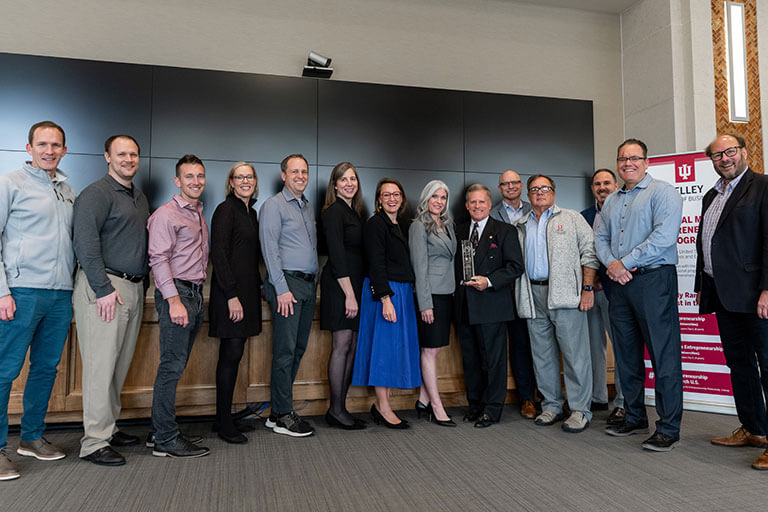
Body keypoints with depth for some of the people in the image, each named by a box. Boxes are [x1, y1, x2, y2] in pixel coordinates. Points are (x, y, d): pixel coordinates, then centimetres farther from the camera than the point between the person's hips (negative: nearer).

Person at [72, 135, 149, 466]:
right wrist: (104, 289, -19)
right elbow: (85, 242, -15)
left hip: (134, 289, 8)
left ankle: (108, 428, 25)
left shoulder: (140, 198, 20)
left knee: (120, 366, 13)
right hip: (104, 288, -8)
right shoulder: (96, 194, -6)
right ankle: (94, 442, 3)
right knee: (100, 366, -5)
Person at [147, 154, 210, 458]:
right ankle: (166, 440, 0)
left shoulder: (199, 215, 19)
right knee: (172, 365, -7)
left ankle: (162, 429, 21)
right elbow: (158, 259, -14)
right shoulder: (166, 214, -6)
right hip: (176, 293, -8)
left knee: (177, 364, 11)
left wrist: (197, 293, 14)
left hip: (196, 293, 8)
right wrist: (174, 300, -20)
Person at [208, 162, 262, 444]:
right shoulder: (226, 210, -7)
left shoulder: (251, 212, 17)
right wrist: (232, 295, -20)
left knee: (234, 355, 11)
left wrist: (258, 287, 17)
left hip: (247, 291, 8)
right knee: (231, 355, -5)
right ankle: (224, 422, 6)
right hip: (230, 292, -8)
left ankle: (227, 418, 20)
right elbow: (218, 254, -15)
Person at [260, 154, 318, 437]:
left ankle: (280, 410, 19)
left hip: (309, 285, 8)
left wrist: (314, 281, 13)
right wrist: (281, 288, -17)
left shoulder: (308, 207, 20)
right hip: (287, 283, -8)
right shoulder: (274, 205, -4)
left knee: (298, 349, 9)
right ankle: (282, 416, 3)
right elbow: (269, 248, -11)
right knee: (285, 351, -6)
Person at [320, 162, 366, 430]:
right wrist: (349, 294, -19)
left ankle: (340, 407, 15)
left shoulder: (353, 212, 18)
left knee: (352, 346, 8)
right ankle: (336, 410, 5)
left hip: (353, 283, 9)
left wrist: (355, 292, 12)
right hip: (339, 285, -9)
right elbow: (336, 255, -16)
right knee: (342, 345, -5)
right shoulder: (334, 211, -8)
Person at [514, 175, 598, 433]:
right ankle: (551, 406, 20)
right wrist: (517, 294, 7)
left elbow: (589, 253, 1)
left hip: (564, 295, -4)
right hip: (533, 297, 4)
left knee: (575, 352, -3)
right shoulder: (519, 226, 18)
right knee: (542, 354, 9)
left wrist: (588, 288, -9)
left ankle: (580, 410, 6)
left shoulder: (572, 218, 8)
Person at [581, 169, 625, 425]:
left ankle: (622, 402, 6)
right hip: (589, 289, 5)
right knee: (593, 345, 10)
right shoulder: (583, 217, 15)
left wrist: (602, 278, -11)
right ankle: (597, 397, 21)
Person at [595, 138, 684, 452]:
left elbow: (664, 236, -15)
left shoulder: (662, 192, -3)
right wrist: (611, 264, -5)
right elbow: (600, 238, 15)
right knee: (626, 355, 12)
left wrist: (625, 262, -14)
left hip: (653, 280, -7)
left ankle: (668, 429, 5)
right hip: (619, 284, 7)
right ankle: (635, 418, 25)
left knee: (663, 355, -4)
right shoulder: (611, 202, 19)